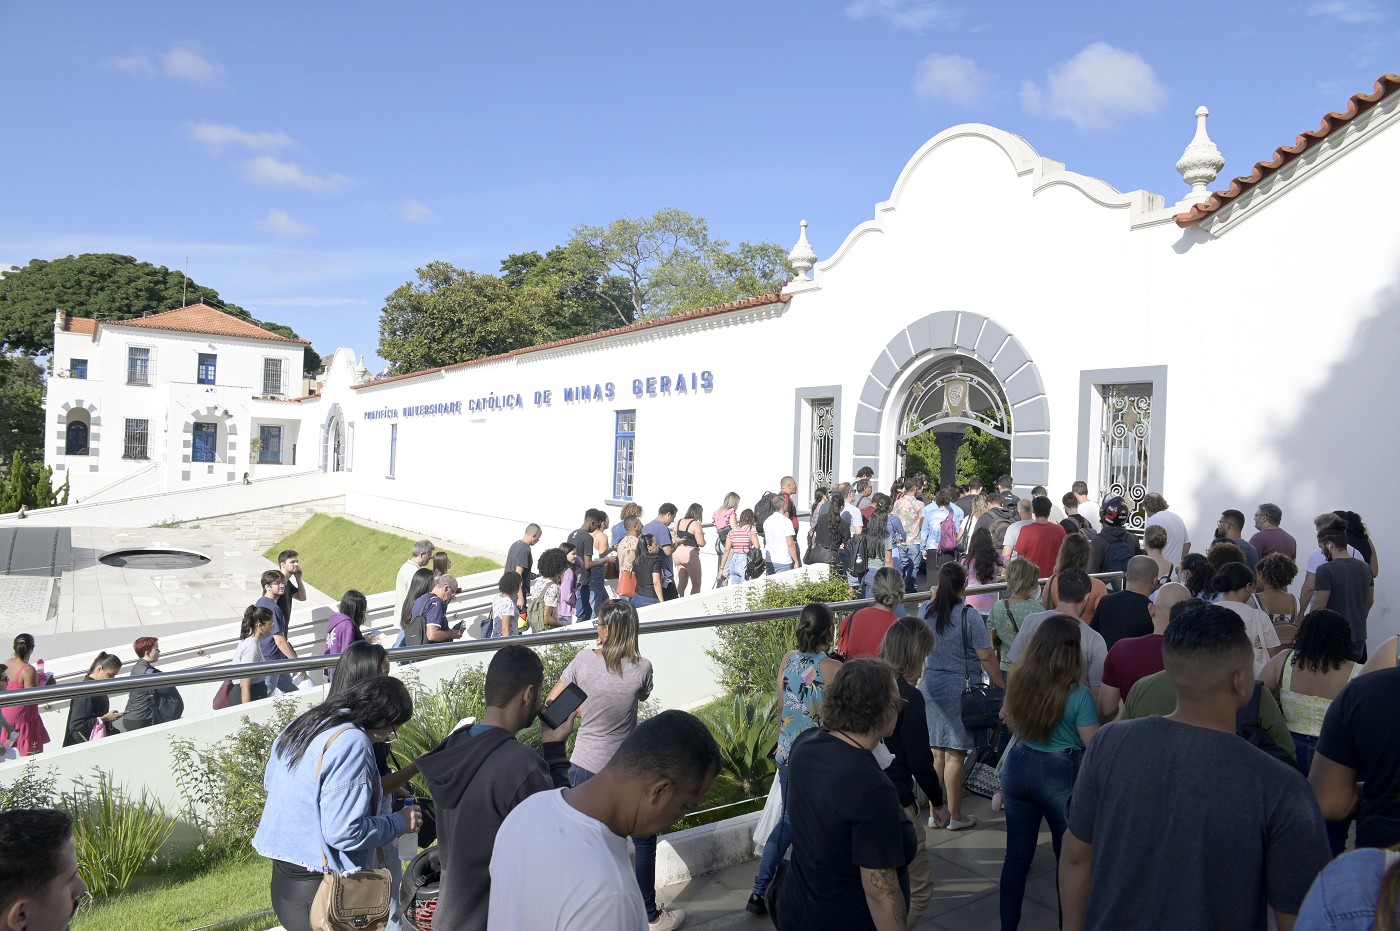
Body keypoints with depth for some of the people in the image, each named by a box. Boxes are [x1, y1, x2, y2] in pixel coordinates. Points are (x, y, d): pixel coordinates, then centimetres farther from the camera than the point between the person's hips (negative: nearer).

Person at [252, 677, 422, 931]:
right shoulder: (352, 742, -23)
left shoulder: (302, 724, 6)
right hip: (319, 890, -9)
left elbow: (270, 781, 23)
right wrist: (400, 822, -11)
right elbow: (344, 832, -26)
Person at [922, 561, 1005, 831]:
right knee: (955, 755, 3)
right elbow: (986, 657, -13)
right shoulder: (968, 615, -14)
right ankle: (955, 816, 12)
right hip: (960, 689, -5)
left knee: (936, 753, 13)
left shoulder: (927, 612, 1)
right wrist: (1003, 687, -5)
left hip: (931, 686, 5)